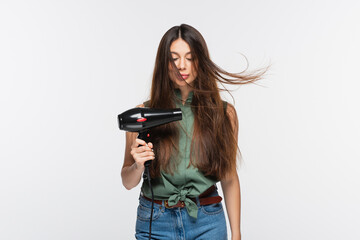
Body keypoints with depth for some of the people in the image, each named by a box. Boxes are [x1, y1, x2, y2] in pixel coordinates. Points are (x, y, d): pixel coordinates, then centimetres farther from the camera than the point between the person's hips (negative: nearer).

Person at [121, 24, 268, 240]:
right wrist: (138, 166, -19)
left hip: (207, 222, 0)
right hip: (156, 222, 0)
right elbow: (128, 182, 3)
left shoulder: (224, 113, -3)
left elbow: (229, 179, 4)